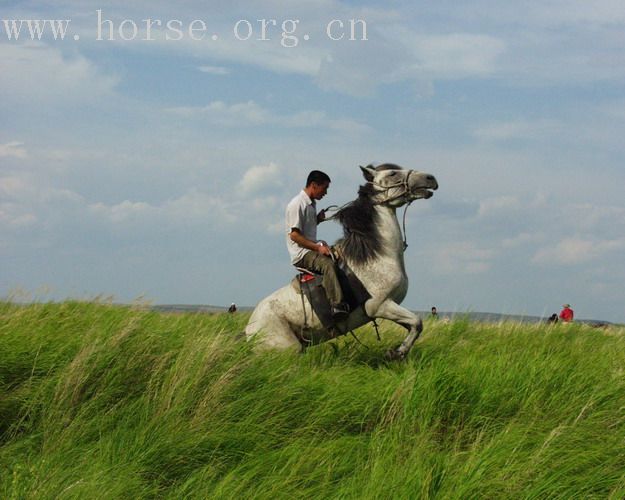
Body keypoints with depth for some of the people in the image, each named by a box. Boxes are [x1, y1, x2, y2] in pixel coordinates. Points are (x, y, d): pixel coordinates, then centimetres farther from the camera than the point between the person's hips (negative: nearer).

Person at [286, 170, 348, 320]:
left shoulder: (311, 204, 19)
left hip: (312, 248, 10)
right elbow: (294, 234, -18)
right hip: (301, 253, -10)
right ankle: (337, 305, -44)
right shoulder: (297, 204, -12)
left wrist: (318, 219, 10)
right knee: (328, 264, -35)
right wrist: (317, 247, -21)